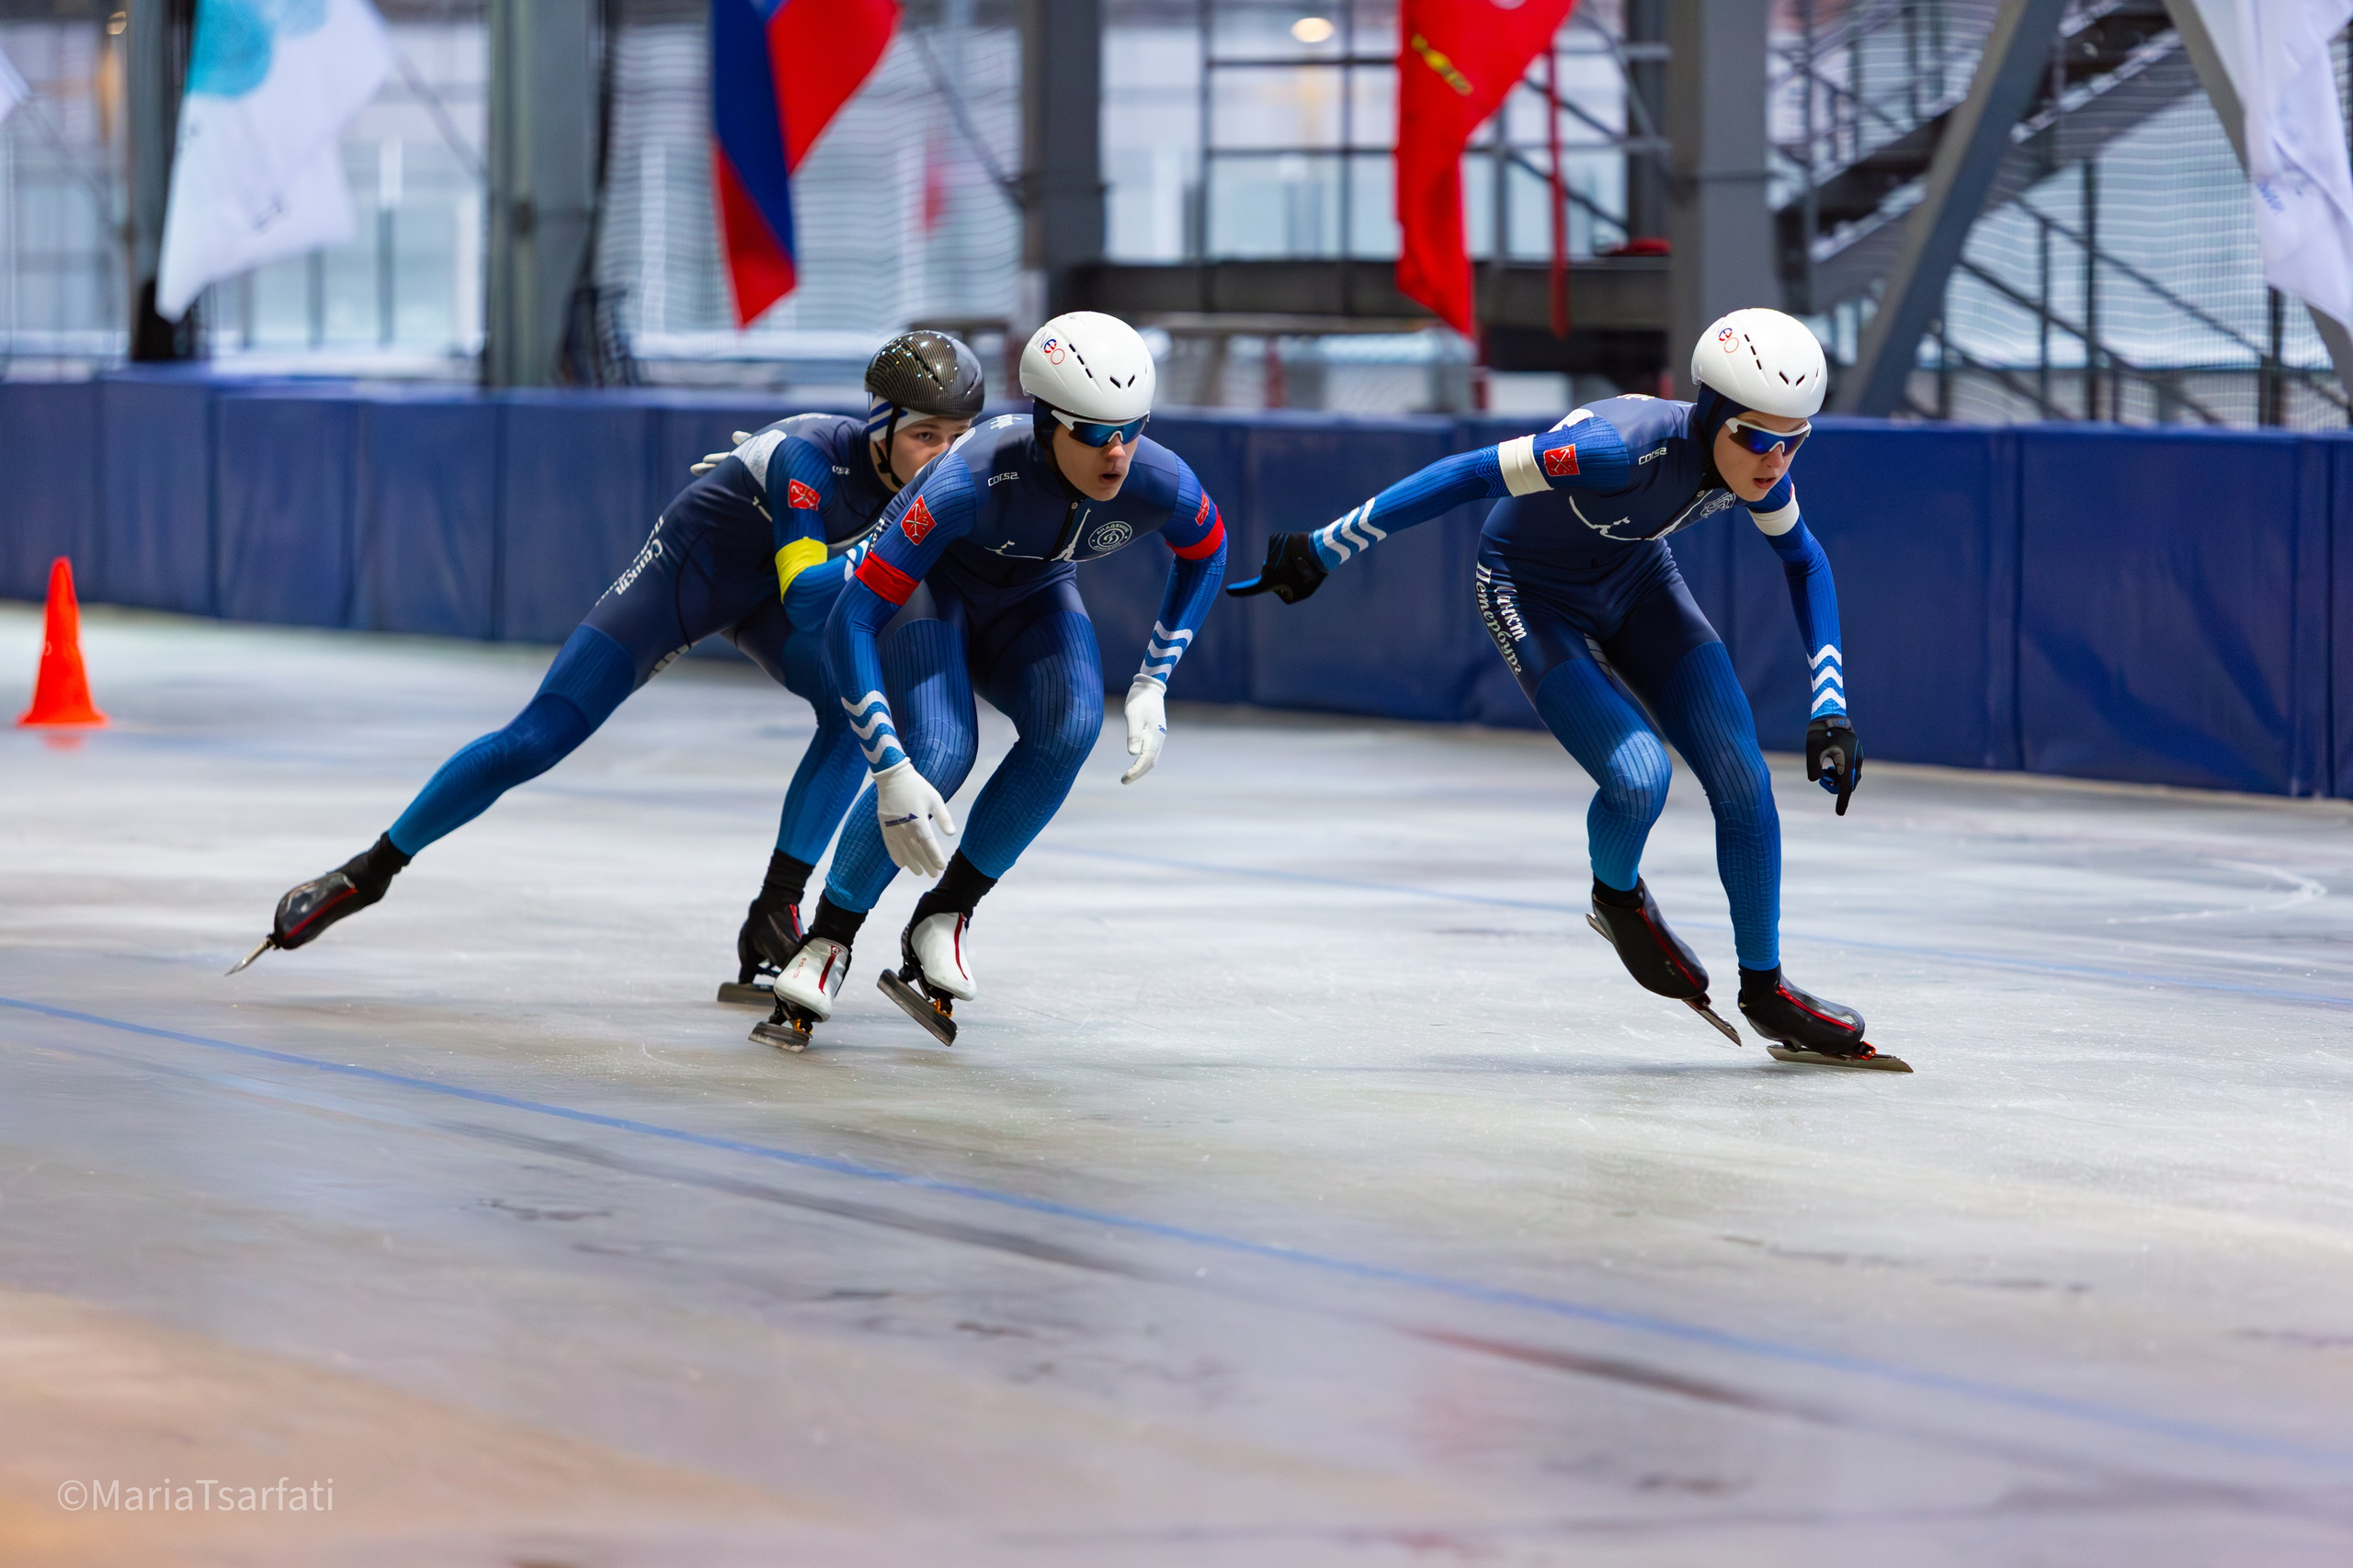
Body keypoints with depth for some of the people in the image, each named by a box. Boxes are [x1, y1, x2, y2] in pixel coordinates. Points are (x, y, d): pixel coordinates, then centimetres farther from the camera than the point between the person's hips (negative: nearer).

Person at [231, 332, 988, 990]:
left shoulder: (922, 468, -16)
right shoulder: (811, 458, -36)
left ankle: (773, 918, -16)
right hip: (684, 570, -6)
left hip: (761, 599, 6)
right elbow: (805, 596, -45)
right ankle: (370, 871, 4)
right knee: (537, 739, -11)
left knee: (855, 712, -22)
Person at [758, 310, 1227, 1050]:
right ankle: (825, 945, -11)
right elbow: (849, 622, -38)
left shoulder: (1158, 483, -28)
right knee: (940, 752, -29)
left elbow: (1205, 553, 0)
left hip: (1030, 602, 4)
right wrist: (889, 771, -41)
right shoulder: (975, 480, -40)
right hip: (926, 586, -4)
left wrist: (1152, 685, -4)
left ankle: (942, 922, -13)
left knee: (1071, 723, -27)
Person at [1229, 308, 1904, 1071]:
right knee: (1638, 778, -24)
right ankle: (1617, 897, 12)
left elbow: (1802, 560, 2)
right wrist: (1322, 551, -30)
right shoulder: (1627, 448, -40)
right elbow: (1471, 475, -34)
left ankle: (1764, 989, 14)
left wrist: (1830, 707, -4)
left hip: (1635, 582, 6)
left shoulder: (1756, 467, -19)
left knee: (1741, 777, -4)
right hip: (1533, 598, -6)